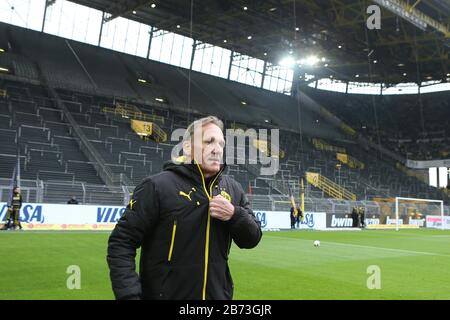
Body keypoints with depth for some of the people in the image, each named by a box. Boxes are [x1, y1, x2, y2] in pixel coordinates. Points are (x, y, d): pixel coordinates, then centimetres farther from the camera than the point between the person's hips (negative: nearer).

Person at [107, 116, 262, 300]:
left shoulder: (233, 189, 2)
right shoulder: (159, 186, -13)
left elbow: (252, 238, 7)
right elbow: (121, 243, -12)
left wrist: (234, 215, -13)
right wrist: (129, 295, -21)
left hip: (219, 294, 5)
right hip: (164, 294, -4)